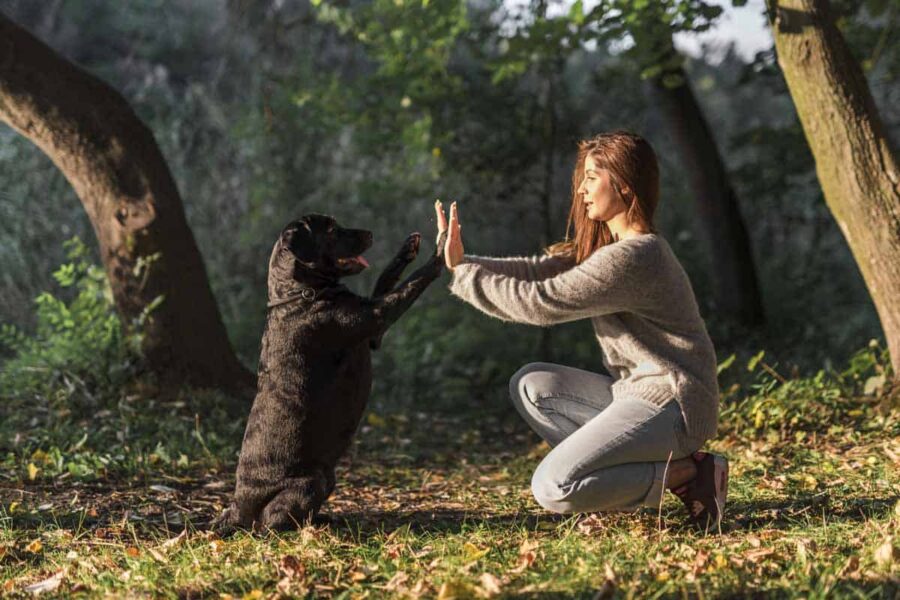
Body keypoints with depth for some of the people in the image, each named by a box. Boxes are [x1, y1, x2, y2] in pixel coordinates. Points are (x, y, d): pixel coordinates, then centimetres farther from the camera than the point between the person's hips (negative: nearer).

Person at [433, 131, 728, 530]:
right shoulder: (604, 244, 14)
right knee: (530, 384, 11)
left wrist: (464, 275, -10)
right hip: (637, 392, 10)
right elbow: (540, 270, 6)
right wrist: (463, 263, -4)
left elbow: (542, 302, -19)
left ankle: (685, 473, -6)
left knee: (552, 488, -19)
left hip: (670, 405, -10)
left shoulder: (631, 257, -20)